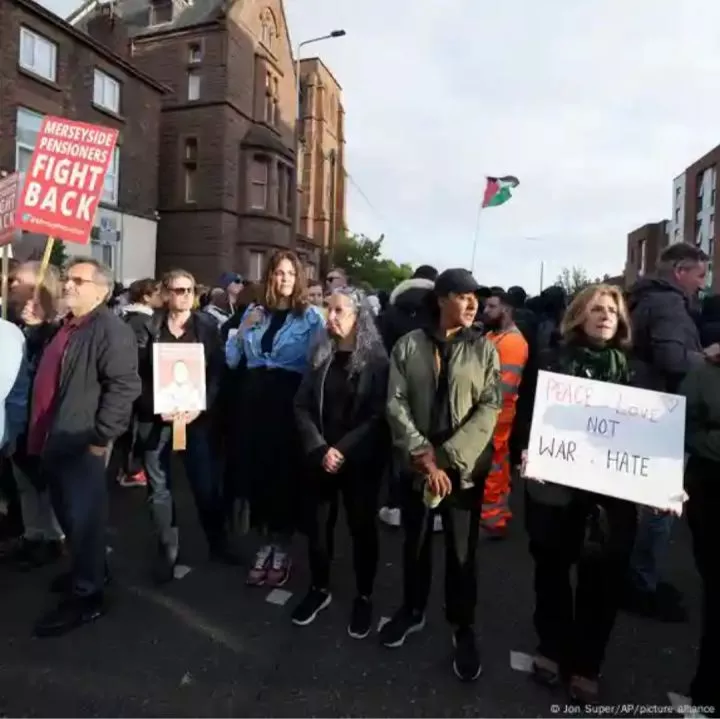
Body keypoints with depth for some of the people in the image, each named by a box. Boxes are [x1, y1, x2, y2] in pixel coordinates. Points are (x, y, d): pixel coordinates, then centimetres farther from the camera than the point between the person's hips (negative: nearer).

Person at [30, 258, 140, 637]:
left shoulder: (110, 329, -14)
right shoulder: (66, 326, 16)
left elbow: (124, 386, -23)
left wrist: (100, 437, -22)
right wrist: (41, 434, 20)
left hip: (81, 443, -9)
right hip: (55, 440, 10)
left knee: (83, 517, 2)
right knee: (67, 514, 21)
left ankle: (86, 596, 17)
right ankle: (86, 568, 40)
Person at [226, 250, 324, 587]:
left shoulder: (310, 316, -1)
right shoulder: (253, 312, 12)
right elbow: (231, 360, 11)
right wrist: (243, 330, -3)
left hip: (290, 400, -4)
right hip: (254, 398, 4)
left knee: (285, 470, 2)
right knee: (256, 468, 8)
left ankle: (282, 549, 21)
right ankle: (265, 543, 27)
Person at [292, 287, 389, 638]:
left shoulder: (375, 359, -7)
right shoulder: (320, 355, 4)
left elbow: (378, 416, -10)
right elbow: (302, 406, 1)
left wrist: (343, 450, -16)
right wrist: (319, 448, -12)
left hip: (360, 460, -3)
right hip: (320, 458, 3)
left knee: (362, 527, 10)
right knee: (316, 524, 11)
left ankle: (364, 597, 29)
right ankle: (319, 588, 33)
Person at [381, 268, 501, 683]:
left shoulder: (484, 348, -2)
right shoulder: (409, 346, -1)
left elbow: (490, 408, -9)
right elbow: (396, 403, -6)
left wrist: (447, 458, -15)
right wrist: (424, 455, -15)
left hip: (465, 467, -1)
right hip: (417, 464, 1)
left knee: (462, 551, 9)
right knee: (416, 543, 17)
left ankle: (464, 628, 32)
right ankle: (413, 610, 41)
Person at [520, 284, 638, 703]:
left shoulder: (629, 368, 7)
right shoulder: (555, 361, 2)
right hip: (556, 482, -1)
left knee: (603, 579, 9)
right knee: (552, 568, 13)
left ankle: (586, 664, 30)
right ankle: (552, 648, 35)